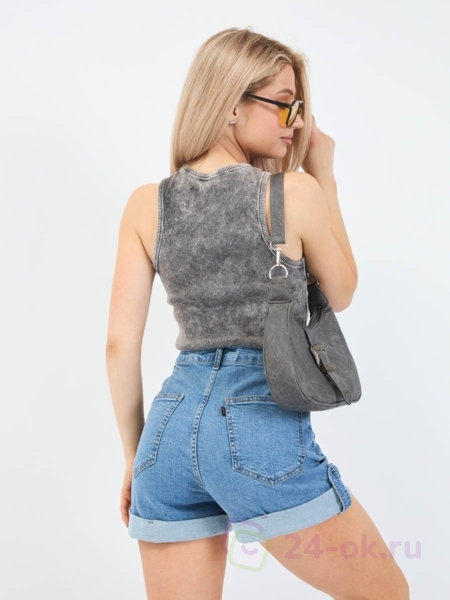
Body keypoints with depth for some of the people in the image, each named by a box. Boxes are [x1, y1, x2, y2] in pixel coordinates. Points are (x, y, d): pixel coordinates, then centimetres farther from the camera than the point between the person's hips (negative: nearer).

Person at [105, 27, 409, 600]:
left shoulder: (146, 204, 3)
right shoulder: (296, 192, -7)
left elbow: (120, 344, 2)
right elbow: (341, 293, 11)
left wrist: (135, 454, 14)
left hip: (173, 421, 5)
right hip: (264, 426, -5)